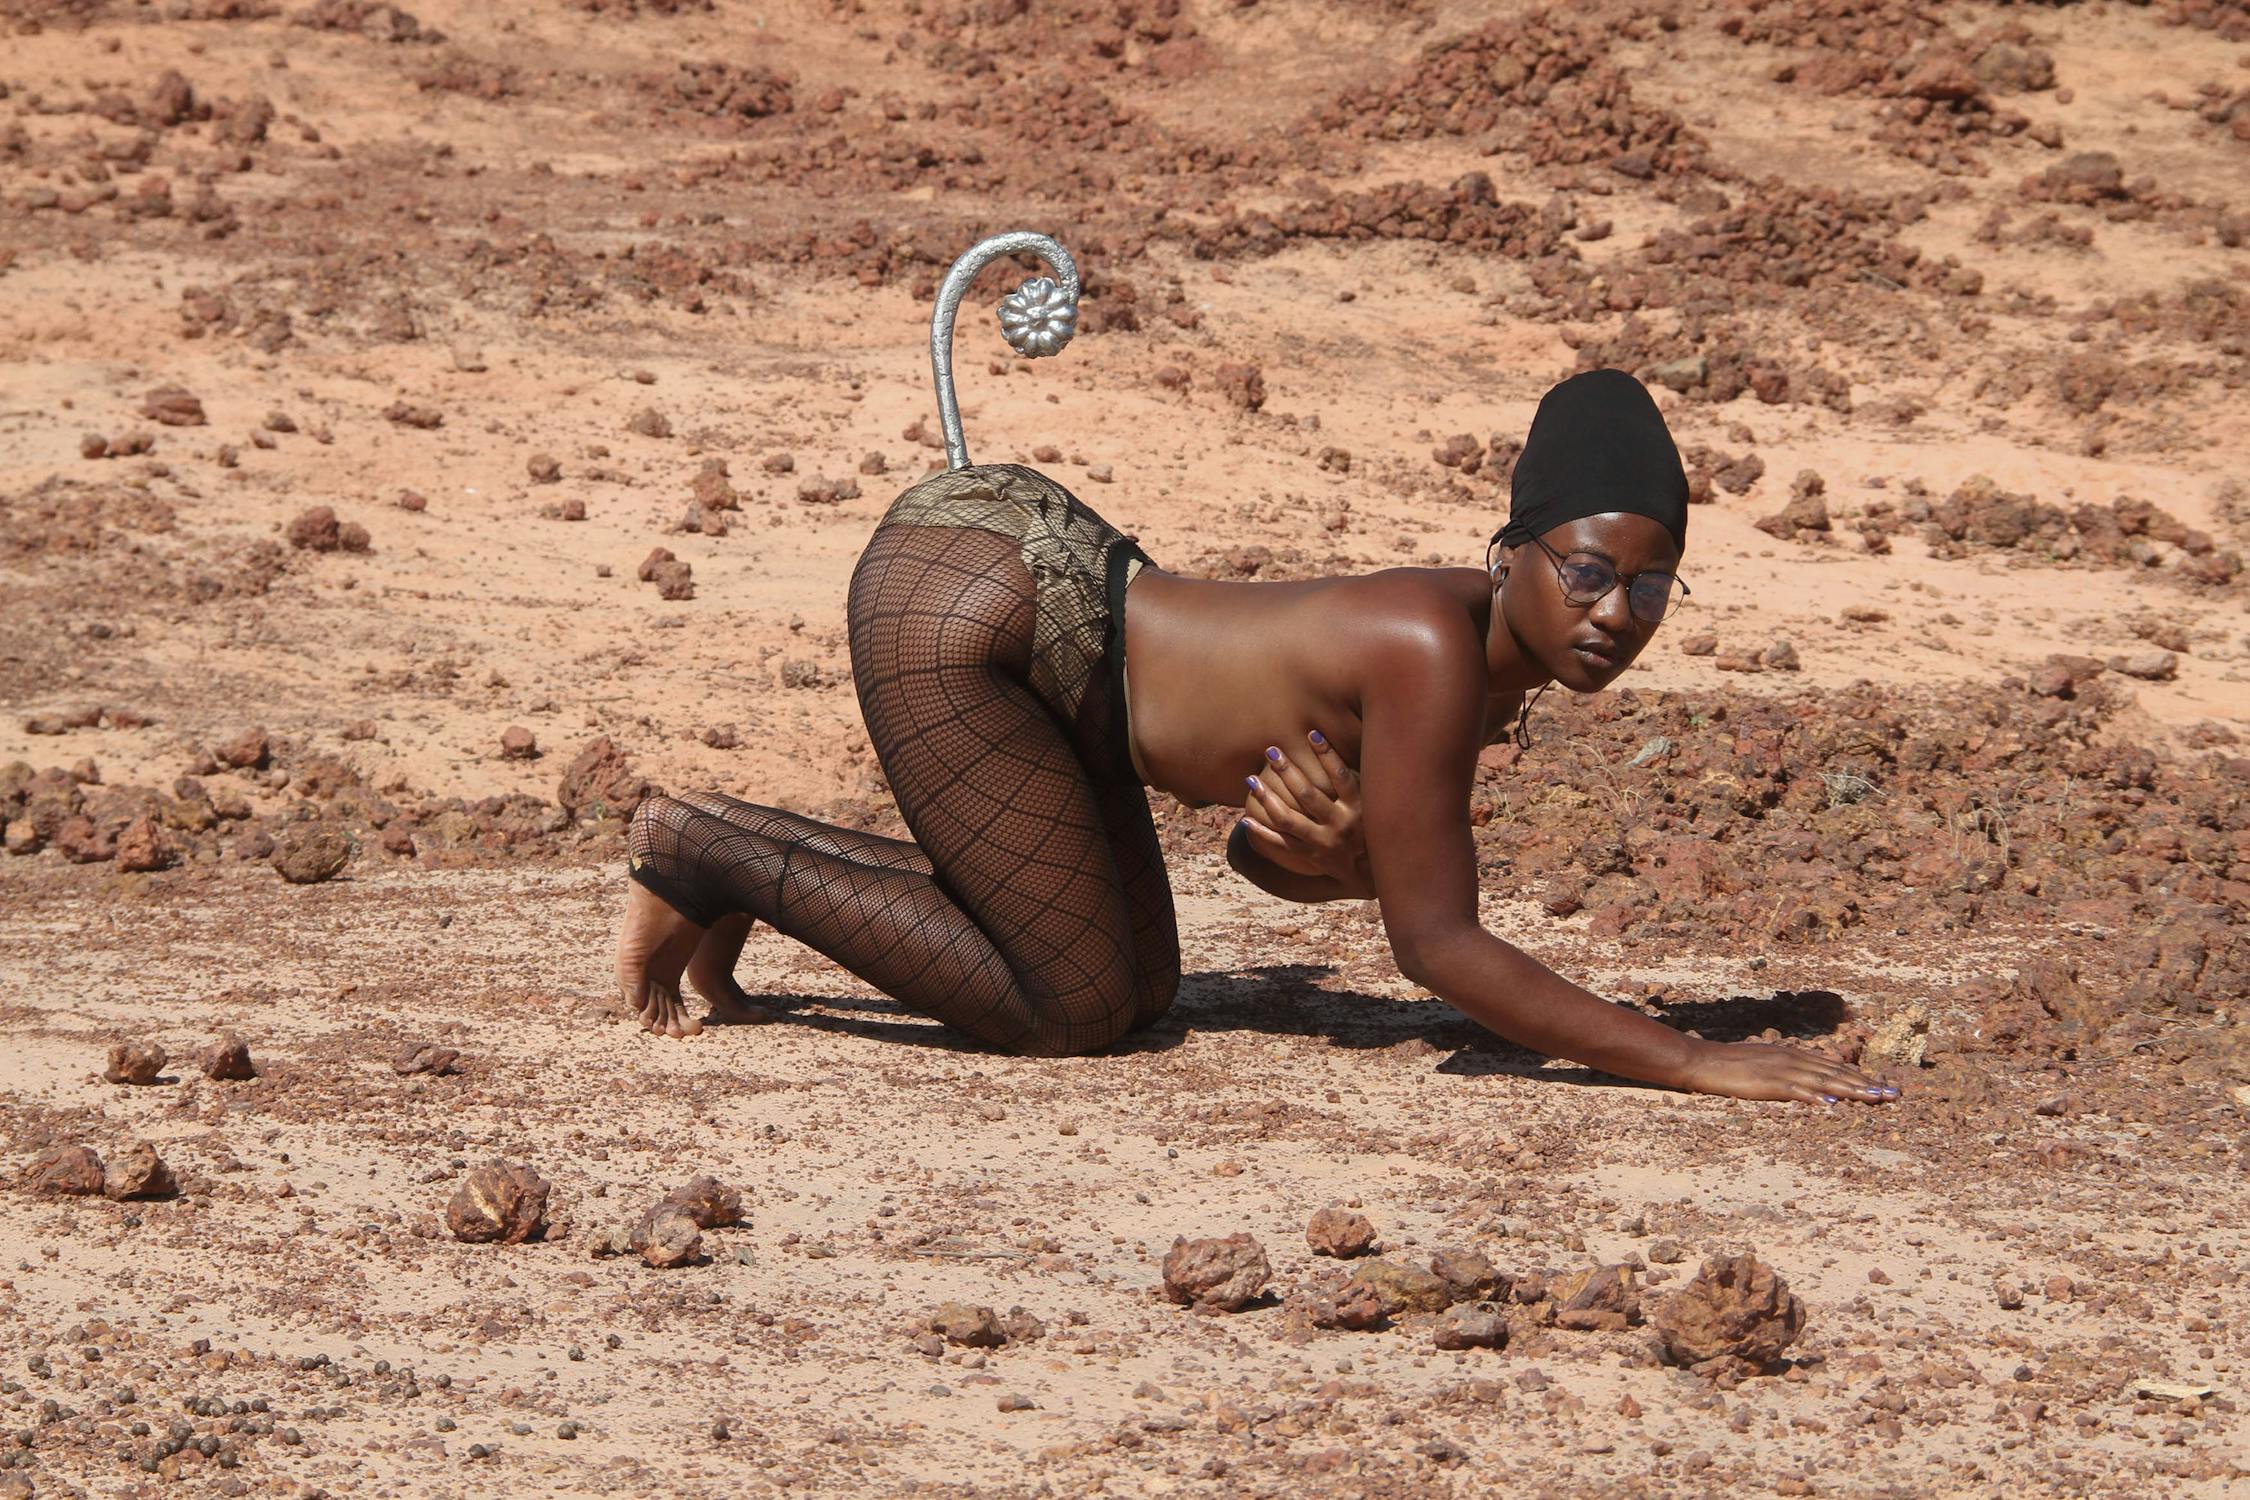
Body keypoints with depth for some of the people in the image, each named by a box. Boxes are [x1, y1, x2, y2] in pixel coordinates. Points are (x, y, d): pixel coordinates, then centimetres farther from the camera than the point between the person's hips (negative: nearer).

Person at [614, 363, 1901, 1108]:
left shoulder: (1499, 669, -1)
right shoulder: (1431, 652, -28)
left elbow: (1261, 851, 9)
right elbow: (1437, 944, -27)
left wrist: (1339, 851, -15)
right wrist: (1694, 1064, -29)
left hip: (1034, 563, 9)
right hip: (955, 598, -9)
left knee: (1138, 986, 16)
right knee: (1076, 1009, -5)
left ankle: (736, 853, 24)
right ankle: (710, 856, 6)